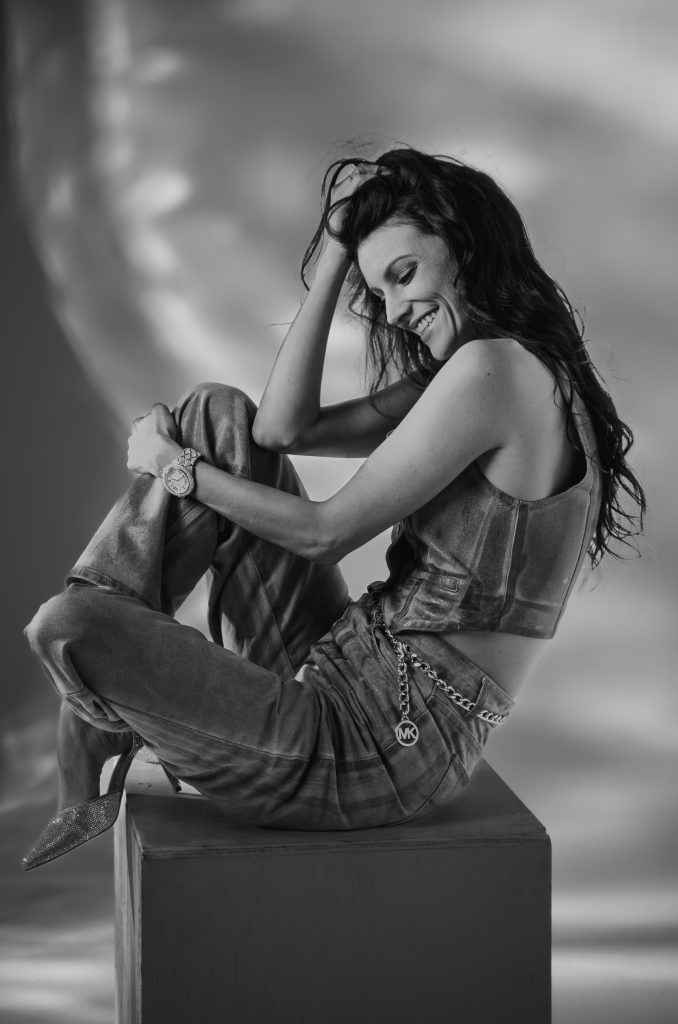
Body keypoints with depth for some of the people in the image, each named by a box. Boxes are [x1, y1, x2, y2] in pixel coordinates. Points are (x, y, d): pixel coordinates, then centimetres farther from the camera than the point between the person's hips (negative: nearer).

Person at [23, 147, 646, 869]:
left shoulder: (497, 368, -18)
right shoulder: (468, 369, 14)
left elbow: (325, 531, -14)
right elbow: (286, 428, 8)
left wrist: (178, 469, -1)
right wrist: (336, 254, 6)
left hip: (383, 749, -11)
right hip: (350, 669, 11)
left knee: (68, 627, -22)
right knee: (220, 414, 7)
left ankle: (82, 788, 17)